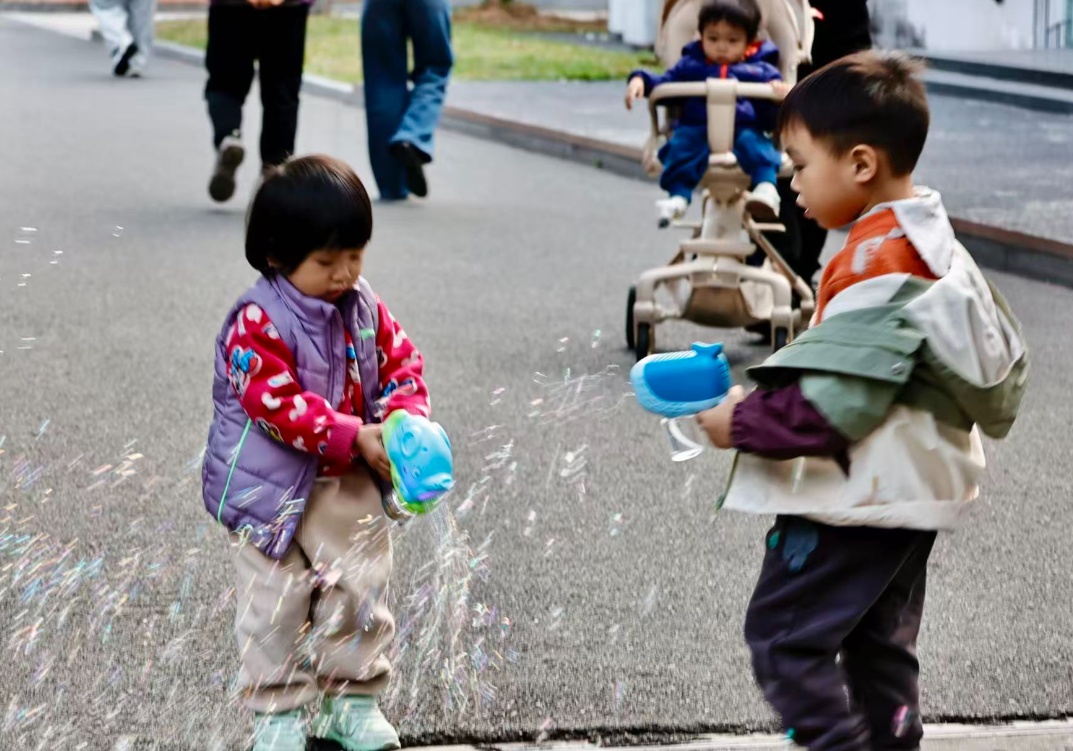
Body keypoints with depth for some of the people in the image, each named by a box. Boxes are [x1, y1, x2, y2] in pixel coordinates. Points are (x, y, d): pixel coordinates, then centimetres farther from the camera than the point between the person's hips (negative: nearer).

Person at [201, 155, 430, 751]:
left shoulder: (365, 308, 0)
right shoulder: (258, 322, -20)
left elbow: (402, 361, 5)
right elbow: (277, 403, -25)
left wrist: (405, 414, -17)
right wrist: (354, 436, -29)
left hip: (353, 482, 5)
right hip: (275, 488, -5)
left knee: (362, 590, 9)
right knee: (277, 602, 3)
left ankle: (353, 700, 23)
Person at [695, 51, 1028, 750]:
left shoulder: (876, 261, -22)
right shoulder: (930, 240, 8)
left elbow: (833, 406, -26)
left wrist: (742, 422, -13)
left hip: (859, 497, -10)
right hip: (911, 484, 10)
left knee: (784, 635, -4)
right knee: (879, 643, 17)